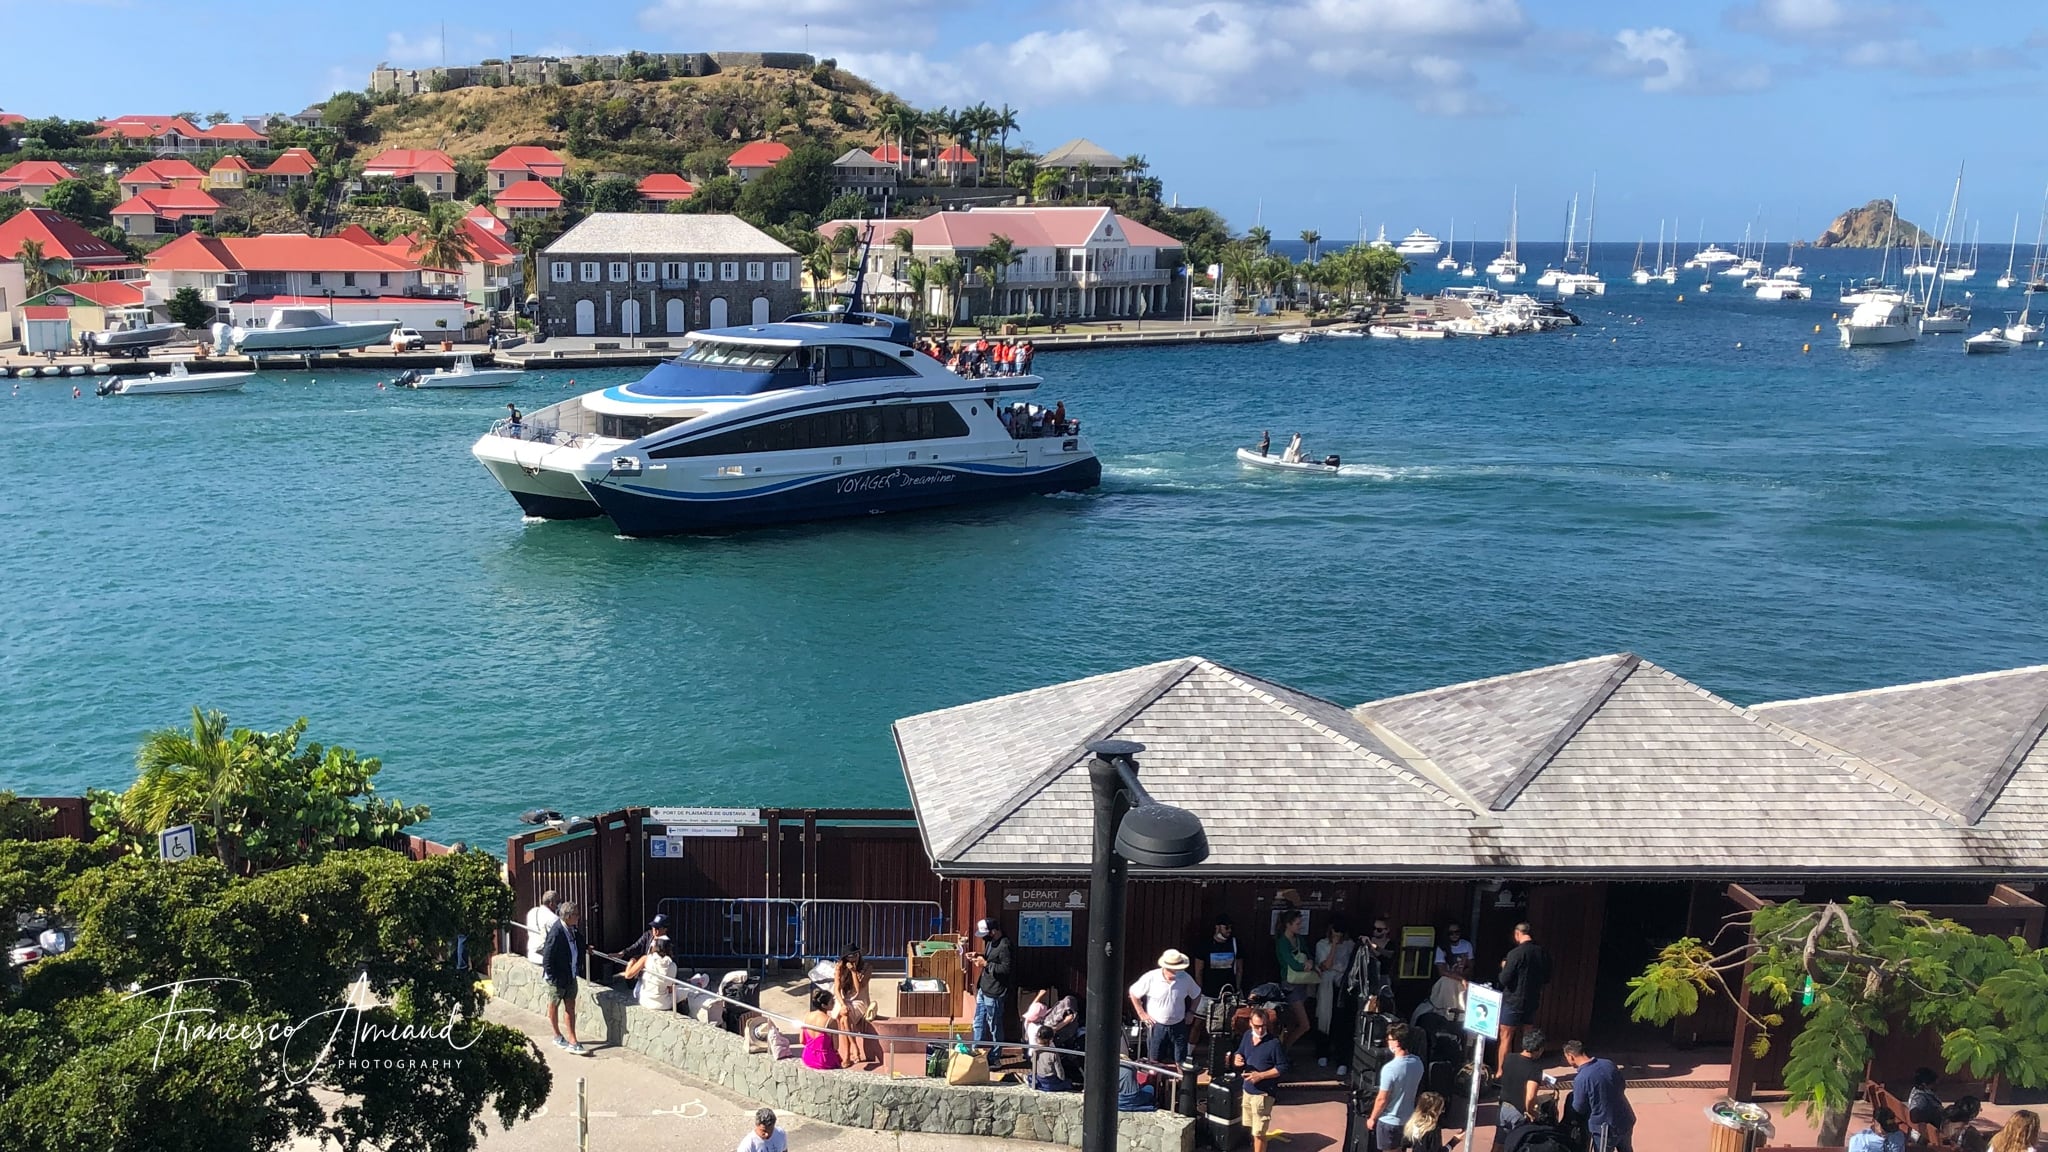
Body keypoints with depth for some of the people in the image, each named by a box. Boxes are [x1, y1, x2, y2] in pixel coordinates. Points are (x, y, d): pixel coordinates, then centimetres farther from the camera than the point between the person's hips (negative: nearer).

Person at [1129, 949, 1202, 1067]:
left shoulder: (1185, 978, -10)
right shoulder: (1151, 978, -17)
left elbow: (1197, 995, 11)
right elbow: (1133, 993, -4)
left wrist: (1191, 1012, 3)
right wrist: (1142, 1014, -4)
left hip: (1178, 1025, 2)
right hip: (1156, 1025, -2)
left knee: (1180, 1062, 5)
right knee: (1155, 1061, 7)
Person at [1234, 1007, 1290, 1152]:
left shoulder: (1274, 1042, -17)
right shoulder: (1247, 1035, 2)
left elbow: (1283, 1068, -13)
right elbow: (1239, 1054, 16)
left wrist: (1261, 1075, -20)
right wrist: (1236, 1060, -8)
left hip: (1262, 1093, -6)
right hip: (1247, 1090, 6)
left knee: (1259, 1133, -2)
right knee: (1252, 1129, 19)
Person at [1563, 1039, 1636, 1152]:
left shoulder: (1581, 1079, -23)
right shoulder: (1609, 1064, -5)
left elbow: (1579, 1108, -10)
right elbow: (1622, 1087, 10)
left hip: (1606, 1129, -6)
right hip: (1626, 1120, 6)